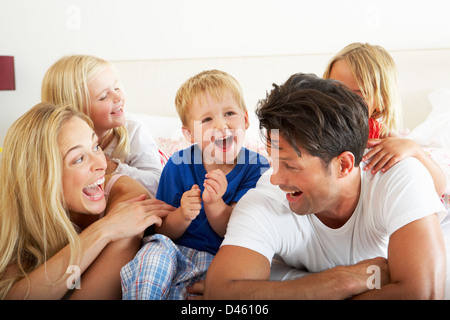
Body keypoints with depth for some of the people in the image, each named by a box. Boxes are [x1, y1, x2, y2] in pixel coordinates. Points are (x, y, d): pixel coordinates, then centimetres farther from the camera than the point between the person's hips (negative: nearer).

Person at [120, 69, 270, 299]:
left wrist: (213, 203, -24)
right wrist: (183, 215, -21)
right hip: (179, 254, 2)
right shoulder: (178, 166, -2)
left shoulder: (257, 168, -5)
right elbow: (163, 232, 1)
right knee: (156, 248, -32)